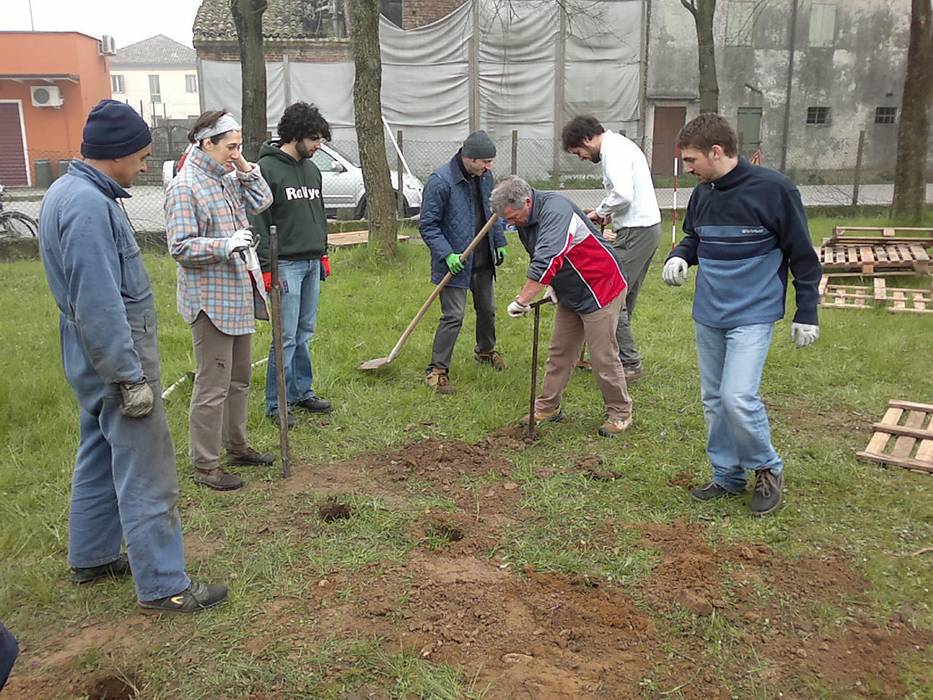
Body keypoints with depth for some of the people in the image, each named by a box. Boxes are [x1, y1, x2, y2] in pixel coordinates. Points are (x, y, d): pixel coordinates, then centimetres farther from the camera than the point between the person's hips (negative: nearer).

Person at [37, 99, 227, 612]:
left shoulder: (68, 191, 10)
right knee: (147, 476, -3)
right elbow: (98, 305, -26)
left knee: (101, 458, 22)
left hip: (94, 362, 11)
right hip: (115, 358, -11)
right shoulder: (88, 205, -23)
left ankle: (91, 557, 36)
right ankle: (163, 585, 7)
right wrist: (130, 377, -21)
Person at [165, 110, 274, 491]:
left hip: (237, 297, 10)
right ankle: (205, 465, 8)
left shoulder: (226, 180, 11)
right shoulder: (185, 187, -15)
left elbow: (261, 201, 19)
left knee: (238, 378, 19)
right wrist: (226, 245, -27)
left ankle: (237, 447, 34)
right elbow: (181, 247, -19)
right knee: (212, 385, -3)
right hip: (210, 301, -9)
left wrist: (244, 167, 7)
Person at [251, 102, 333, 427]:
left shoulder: (312, 169, 15)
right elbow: (258, 221, -13)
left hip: (312, 264, 7)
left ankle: (303, 391, 24)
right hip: (285, 264, -7)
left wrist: (323, 253, 21)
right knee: (287, 336, -5)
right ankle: (276, 404, 5)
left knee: (305, 333, 13)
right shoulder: (267, 168, -10)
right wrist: (265, 266, -16)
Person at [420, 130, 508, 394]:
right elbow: (428, 225, -16)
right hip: (456, 262, -7)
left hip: (483, 261, 7)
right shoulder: (440, 181, -20)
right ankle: (437, 370, 4)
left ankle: (485, 350, 45)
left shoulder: (485, 176, 1)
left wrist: (499, 243, 13)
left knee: (487, 309, 21)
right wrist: (447, 255, -24)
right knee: (453, 316, -8)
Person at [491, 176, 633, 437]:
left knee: (603, 356, -4)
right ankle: (548, 407, 22)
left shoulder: (555, 211, -28)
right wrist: (551, 284, 3)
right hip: (570, 294, 9)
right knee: (559, 352, 12)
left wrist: (521, 301, -34)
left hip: (601, 290, -9)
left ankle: (620, 413, 11)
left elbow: (547, 261, -38)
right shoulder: (526, 218, 2)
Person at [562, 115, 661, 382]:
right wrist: (610, 215, 10)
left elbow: (623, 194, -25)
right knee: (623, 297, 15)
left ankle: (630, 362, -1)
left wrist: (600, 212, -9)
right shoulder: (620, 144, 20)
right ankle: (624, 356, 23)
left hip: (636, 232, -11)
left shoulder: (613, 150, -13)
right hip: (648, 226, 11)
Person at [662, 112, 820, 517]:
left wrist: (806, 313, -5)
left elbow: (802, 254, -7)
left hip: (753, 315, -6)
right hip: (708, 315, 6)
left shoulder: (773, 190, -14)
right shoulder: (702, 194, 3)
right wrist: (679, 256, -3)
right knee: (713, 400, 11)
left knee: (738, 398, -15)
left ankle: (768, 470, 10)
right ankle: (728, 476, 27)